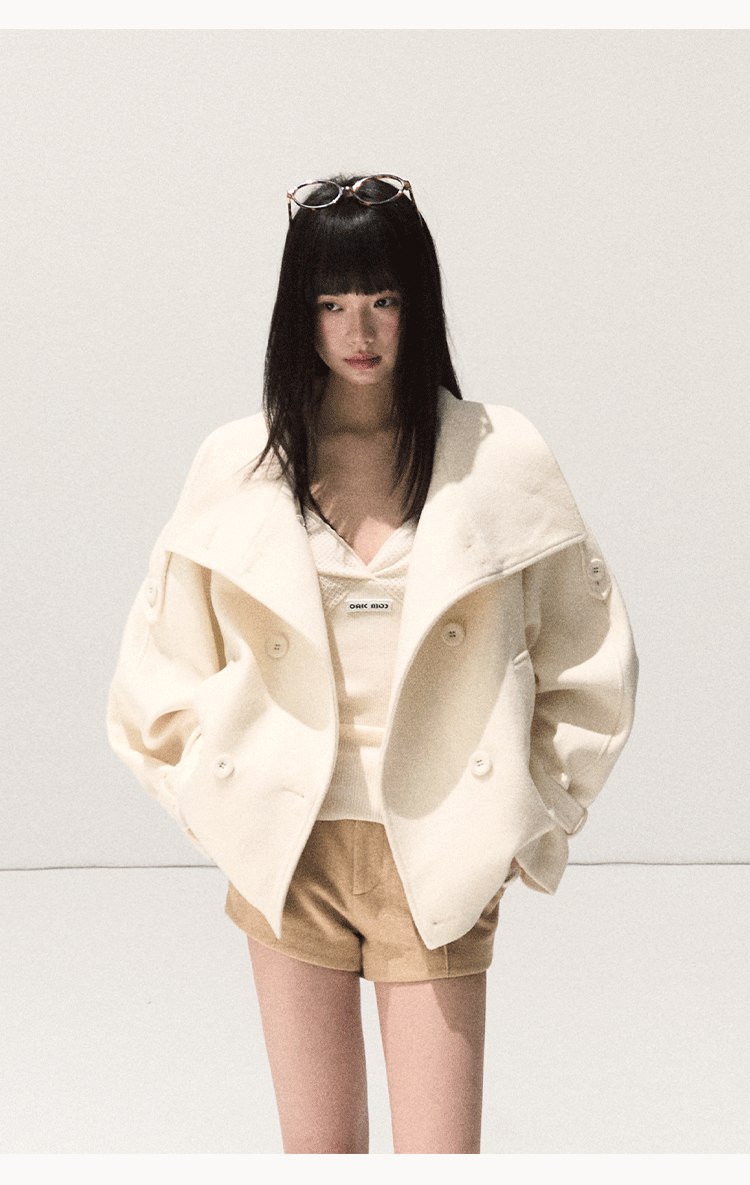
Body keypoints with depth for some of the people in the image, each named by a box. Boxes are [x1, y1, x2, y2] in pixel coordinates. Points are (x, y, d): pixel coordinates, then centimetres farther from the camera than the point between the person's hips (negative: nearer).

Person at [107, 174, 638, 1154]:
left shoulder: (499, 459, 0)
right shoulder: (238, 466, 3)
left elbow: (586, 663, 8)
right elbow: (165, 664, 13)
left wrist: (527, 821, 4)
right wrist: (224, 803, 5)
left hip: (436, 860, -1)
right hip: (289, 854, 1)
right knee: (319, 1152, 9)